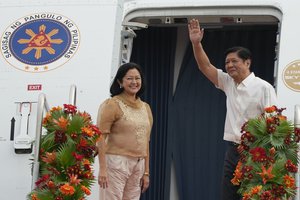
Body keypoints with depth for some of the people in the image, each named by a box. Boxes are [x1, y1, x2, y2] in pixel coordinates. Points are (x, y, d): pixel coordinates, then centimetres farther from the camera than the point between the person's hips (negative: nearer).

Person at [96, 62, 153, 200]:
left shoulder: (145, 108, 15)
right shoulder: (112, 104, -4)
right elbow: (101, 137, -10)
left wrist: (146, 172, 14)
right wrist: (102, 169, -17)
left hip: (138, 165, 6)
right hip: (116, 162, -6)